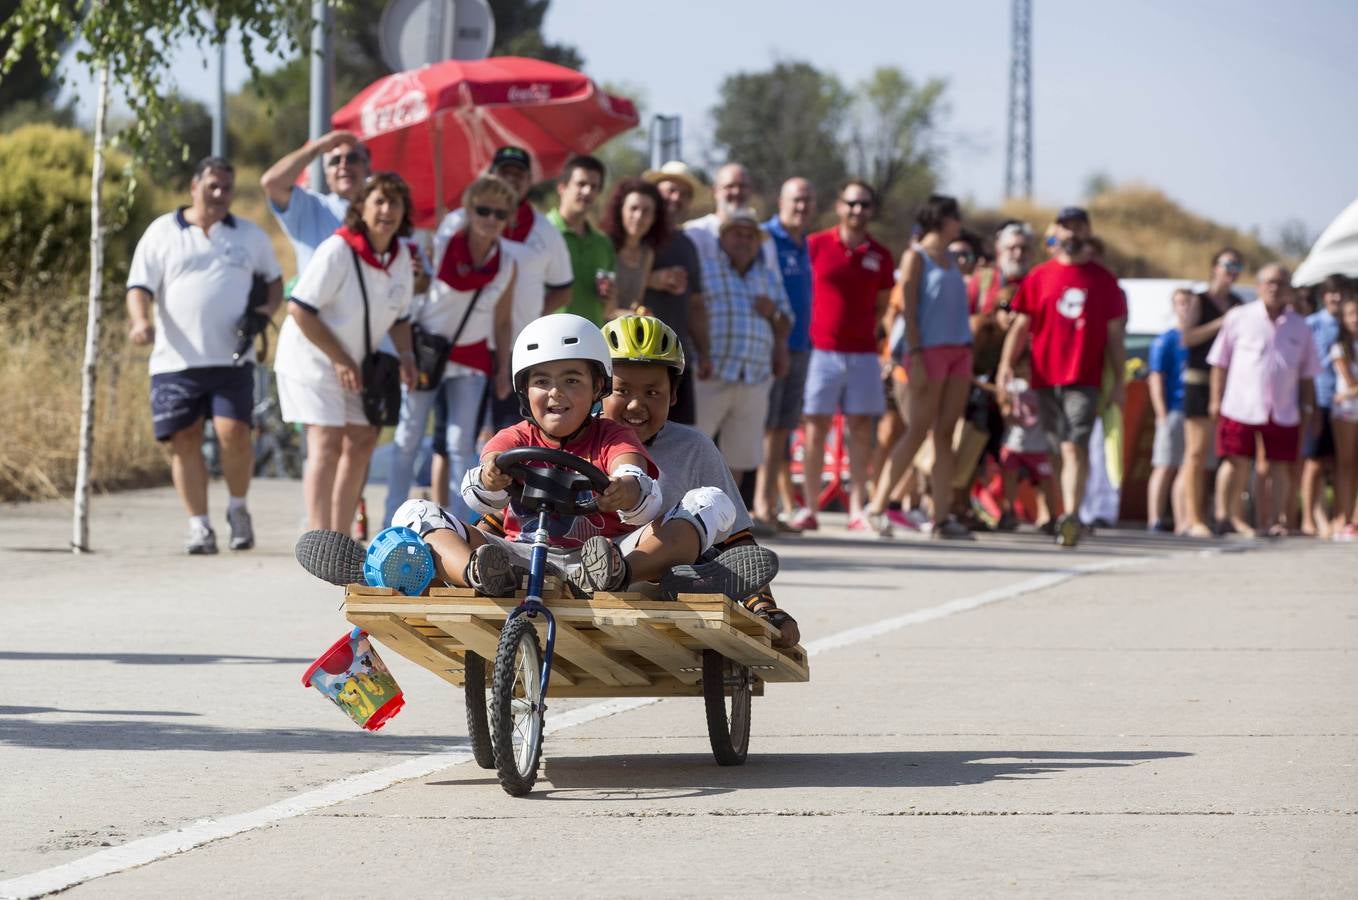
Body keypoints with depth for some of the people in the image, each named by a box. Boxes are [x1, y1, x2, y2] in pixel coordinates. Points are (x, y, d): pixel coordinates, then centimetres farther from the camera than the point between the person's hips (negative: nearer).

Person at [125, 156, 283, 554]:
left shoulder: (250, 236, 14)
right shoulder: (162, 233, 7)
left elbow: (273, 278, 26)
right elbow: (139, 287, 2)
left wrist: (269, 308, 4)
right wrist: (141, 321, -18)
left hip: (232, 358, 0)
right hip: (176, 359, 0)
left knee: (234, 431, -15)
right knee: (184, 439, -1)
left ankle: (238, 508, 9)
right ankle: (199, 526, 7)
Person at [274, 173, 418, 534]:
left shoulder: (401, 256, -1)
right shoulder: (337, 250, -23)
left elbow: (399, 315, 13)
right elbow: (299, 308, -23)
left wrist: (405, 355, -6)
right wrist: (339, 359, -21)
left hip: (355, 361, 8)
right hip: (311, 358, -8)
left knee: (362, 442, 10)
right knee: (326, 442, -17)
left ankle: (340, 535, 20)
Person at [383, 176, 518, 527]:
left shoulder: (506, 265, -1)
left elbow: (503, 321, 8)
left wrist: (503, 369, 7)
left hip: (471, 356, 2)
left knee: (461, 443, -2)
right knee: (409, 438, 2)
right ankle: (392, 521, 9)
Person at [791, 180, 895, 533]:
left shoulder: (880, 255, 7)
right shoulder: (816, 245, 0)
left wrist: (866, 330, 4)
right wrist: (802, 333, 1)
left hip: (863, 354, 2)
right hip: (822, 350, -2)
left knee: (861, 430, 0)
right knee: (816, 427, -1)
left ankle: (857, 509, 4)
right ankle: (809, 508, 3)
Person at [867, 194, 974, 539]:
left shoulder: (948, 260, 18)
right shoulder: (916, 257, -3)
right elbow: (907, 310, -9)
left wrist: (967, 356, 12)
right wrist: (915, 358, -16)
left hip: (958, 351, 7)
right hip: (929, 349, -7)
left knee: (945, 434, 3)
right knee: (917, 431, -8)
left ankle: (942, 516, 1)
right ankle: (877, 507, -4)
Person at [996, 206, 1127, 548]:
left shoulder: (1103, 281, 9)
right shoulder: (1039, 277, 10)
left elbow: (1114, 336, 11)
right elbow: (1021, 326, 8)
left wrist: (1119, 382, 6)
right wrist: (1006, 363, -6)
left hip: (1085, 379, -2)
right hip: (1046, 378, 2)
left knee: (1074, 447, -17)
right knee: (1057, 450, 9)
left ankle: (1070, 516, -26)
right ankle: (1069, 515, 21)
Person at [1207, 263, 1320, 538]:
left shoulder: (1299, 327, 10)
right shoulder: (1238, 318, 3)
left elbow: (1307, 374, 16)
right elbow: (1220, 363, 6)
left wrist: (1307, 408, 10)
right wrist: (1216, 400, 1)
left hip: (1283, 411, 3)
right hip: (1241, 408, -2)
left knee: (1277, 466, 2)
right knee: (1238, 465, -3)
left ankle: (1270, 519, 8)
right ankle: (1224, 514, 8)